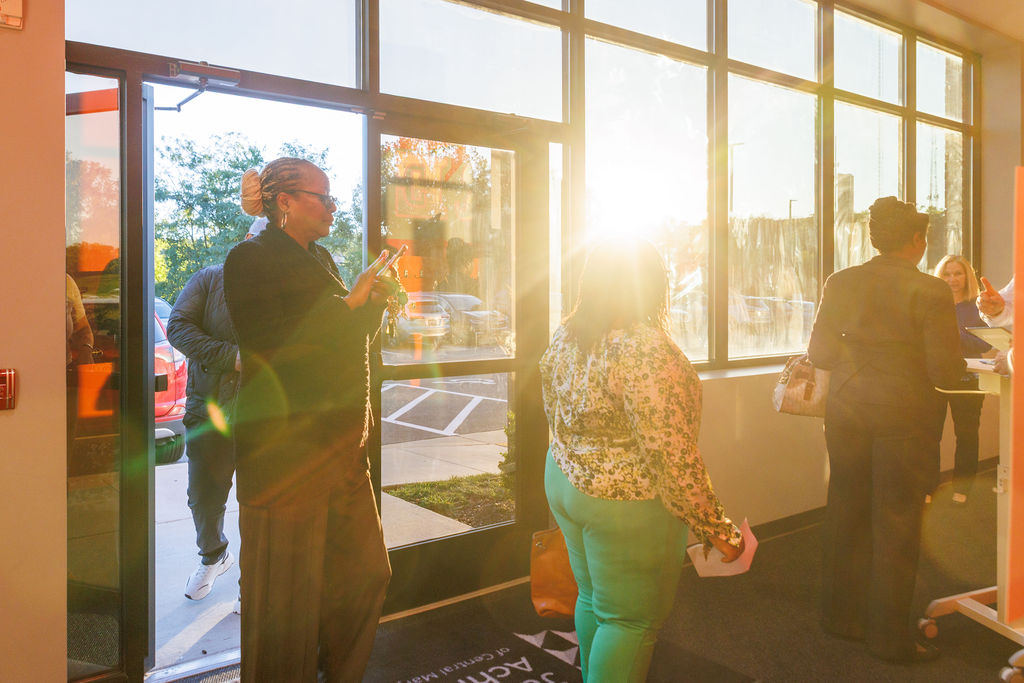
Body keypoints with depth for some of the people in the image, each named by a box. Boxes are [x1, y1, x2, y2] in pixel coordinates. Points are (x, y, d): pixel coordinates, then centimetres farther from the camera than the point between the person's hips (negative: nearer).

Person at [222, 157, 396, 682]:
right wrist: (349, 301, -15)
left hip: (341, 446, 8)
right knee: (287, 594, 3)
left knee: (366, 573, 13)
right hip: (282, 448, -8)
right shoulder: (250, 258, -6)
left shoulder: (319, 258, 17)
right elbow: (269, 345, -19)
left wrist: (373, 303, 4)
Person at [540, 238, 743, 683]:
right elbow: (672, 456, -26)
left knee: (592, 599, 24)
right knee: (631, 621, 9)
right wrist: (716, 529, -16)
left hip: (564, 484, 8)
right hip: (625, 503, -8)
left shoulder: (564, 338, 1)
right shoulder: (641, 347, -25)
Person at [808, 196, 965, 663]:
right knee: (896, 525, 8)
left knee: (846, 516, 16)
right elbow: (947, 373, -13)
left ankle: (841, 616, 31)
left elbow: (818, 352, 3)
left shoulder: (840, 283, -1)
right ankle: (889, 636, 20)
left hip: (847, 411, 4)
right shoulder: (930, 291, -13)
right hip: (904, 417, -4)